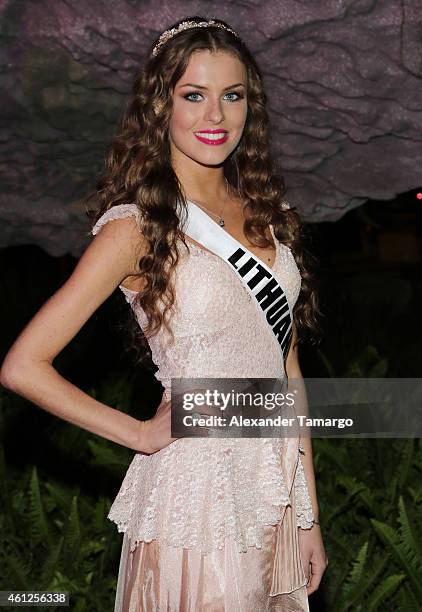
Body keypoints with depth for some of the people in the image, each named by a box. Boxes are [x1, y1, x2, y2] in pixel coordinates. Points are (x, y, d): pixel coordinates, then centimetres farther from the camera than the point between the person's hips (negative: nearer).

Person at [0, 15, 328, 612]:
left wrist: (308, 515, 7)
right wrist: (142, 434, -8)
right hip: (197, 489, -6)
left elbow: (285, 363, 7)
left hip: (276, 488, 6)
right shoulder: (138, 227, -14)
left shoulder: (262, 211, 5)